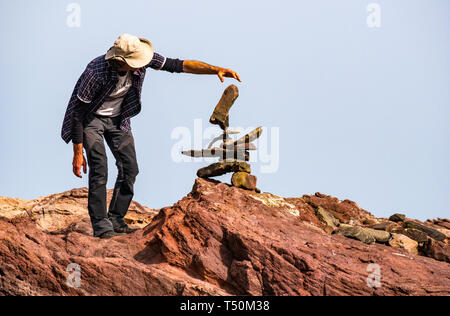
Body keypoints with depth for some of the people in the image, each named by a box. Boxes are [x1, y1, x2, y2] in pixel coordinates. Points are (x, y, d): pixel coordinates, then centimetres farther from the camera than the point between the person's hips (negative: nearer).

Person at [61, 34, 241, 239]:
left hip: (118, 118, 6)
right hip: (92, 118, -6)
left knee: (129, 168, -1)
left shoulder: (140, 58, -23)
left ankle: (116, 221, 10)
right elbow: (78, 112, -27)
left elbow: (177, 65, -17)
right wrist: (78, 153, -24)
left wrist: (216, 70, -28)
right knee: (99, 169, -18)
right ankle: (101, 227, -12)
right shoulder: (97, 72, -35)